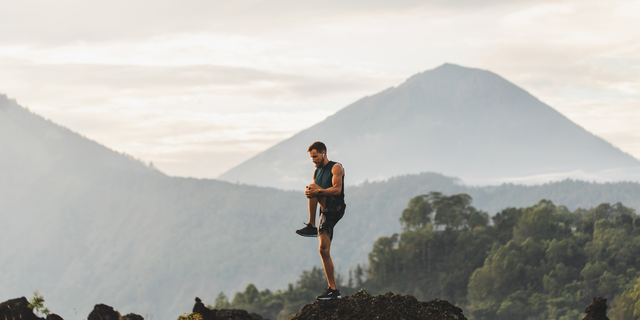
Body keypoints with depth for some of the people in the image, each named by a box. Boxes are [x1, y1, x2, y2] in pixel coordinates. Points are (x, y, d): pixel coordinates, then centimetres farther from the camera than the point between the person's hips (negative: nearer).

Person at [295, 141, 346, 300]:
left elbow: (337, 190, -18)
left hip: (336, 208, -7)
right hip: (326, 214, 7)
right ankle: (333, 290, 1)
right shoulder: (316, 172, 20)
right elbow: (314, 193, 13)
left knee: (314, 187, -25)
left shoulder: (336, 167, -3)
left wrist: (318, 191, -31)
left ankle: (311, 226, -22)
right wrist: (308, 192, -11)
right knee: (324, 250, 0)